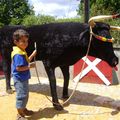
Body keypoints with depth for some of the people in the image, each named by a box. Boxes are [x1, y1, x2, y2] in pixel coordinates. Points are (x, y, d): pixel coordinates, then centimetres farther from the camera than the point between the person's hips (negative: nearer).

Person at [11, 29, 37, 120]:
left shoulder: (22, 52, 8)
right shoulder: (18, 54, -25)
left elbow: (26, 62, 18)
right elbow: (18, 68, -28)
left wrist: (32, 55, 10)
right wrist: (29, 66, -20)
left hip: (23, 78, 11)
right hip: (20, 79, -11)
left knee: (25, 95, 22)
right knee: (21, 96, -1)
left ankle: (24, 110, 39)